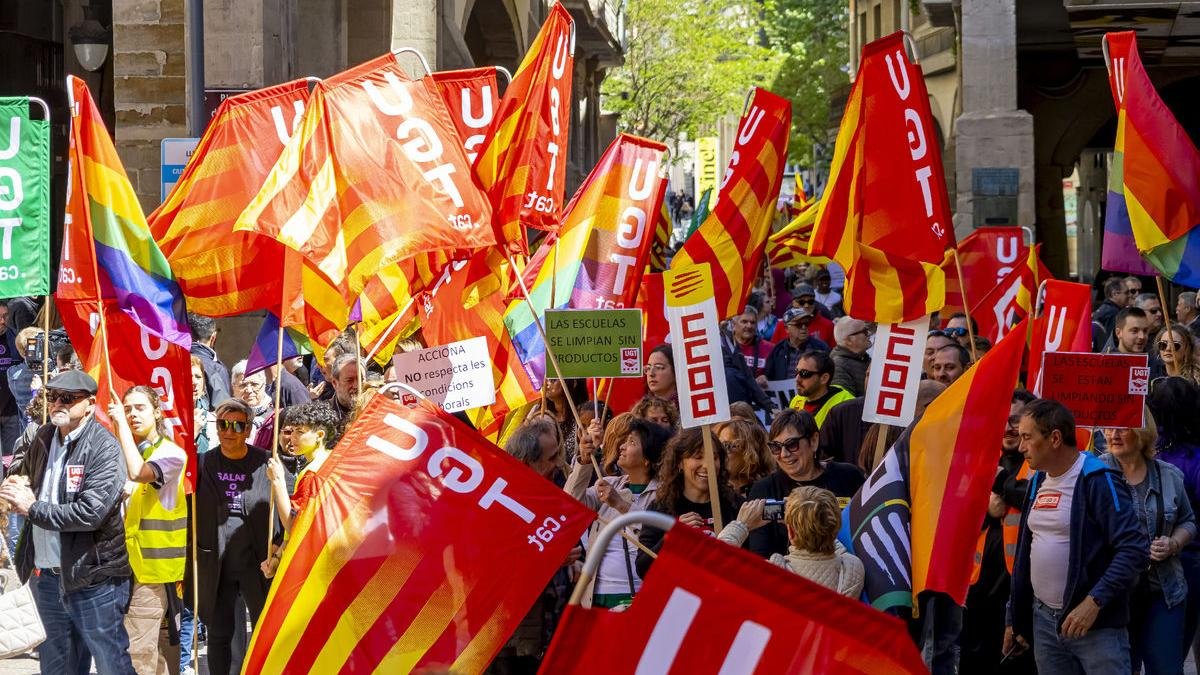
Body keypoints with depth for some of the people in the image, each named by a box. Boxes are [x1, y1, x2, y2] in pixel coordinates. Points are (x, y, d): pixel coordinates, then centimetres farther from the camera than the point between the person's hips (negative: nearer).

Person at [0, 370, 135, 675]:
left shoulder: (104, 448, -14)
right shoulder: (44, 437, 8)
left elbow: (90, 513, -24)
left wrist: (33, 508, -14)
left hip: (93, 576, -7)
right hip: (47, 574, 7)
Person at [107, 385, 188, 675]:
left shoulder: (170, 453, -7)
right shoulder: (123, 451, 14)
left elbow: (138, 473, -28)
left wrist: (122, 425, -21)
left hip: (149, 562, -7)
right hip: (124, 559, 7)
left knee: (136, 650, -11)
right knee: (147, 649, 16)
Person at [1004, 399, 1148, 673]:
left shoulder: (1098, 481, -12)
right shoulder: (1038, 481, 12)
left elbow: (1135, 548, -19)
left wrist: (1094, 602, -24)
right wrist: (1014, 619, 19)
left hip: (1096, 625, -7)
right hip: (1043, 620, 7)